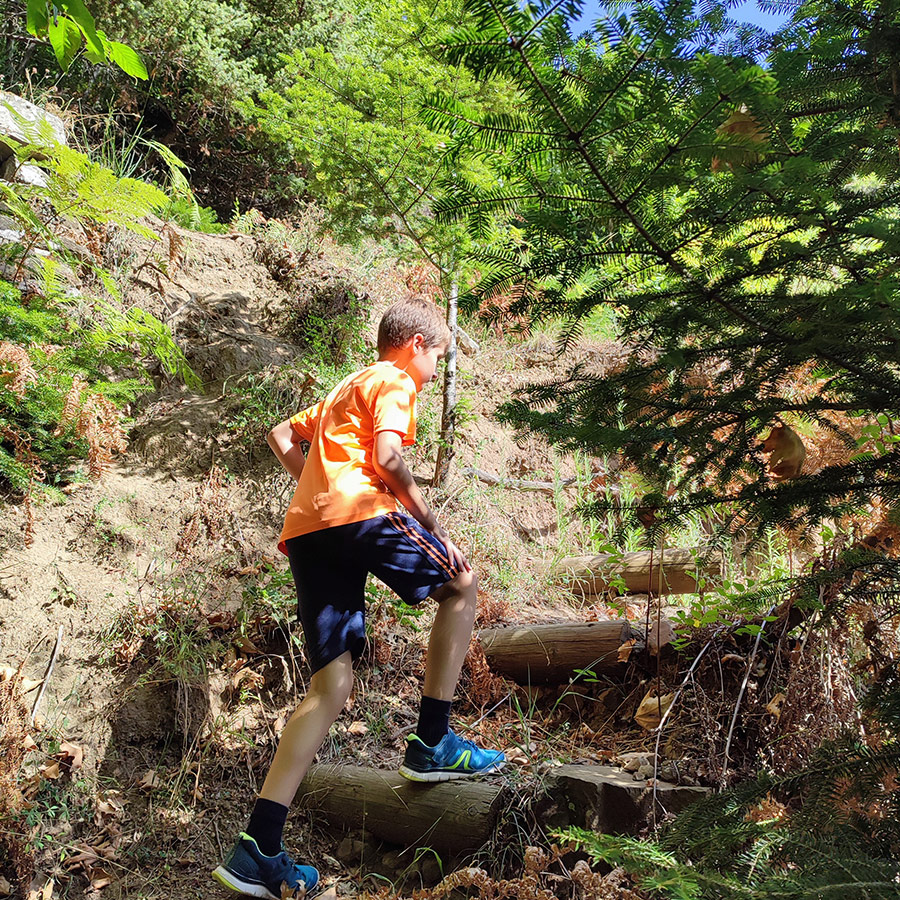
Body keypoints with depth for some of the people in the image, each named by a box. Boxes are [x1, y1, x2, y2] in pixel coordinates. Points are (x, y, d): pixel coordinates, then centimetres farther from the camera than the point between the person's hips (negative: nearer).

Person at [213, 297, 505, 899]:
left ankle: (258, 850, -1)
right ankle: (433, 743, 10)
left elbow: (282, 436, 34)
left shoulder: (346, 389, 34)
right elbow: (387, 459, -10)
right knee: (462, 586, 14)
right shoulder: (394, 381, 6)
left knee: (333, 686, 6)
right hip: (358, 512, -8)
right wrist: (435, 530, -5)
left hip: (305, 531, 8)